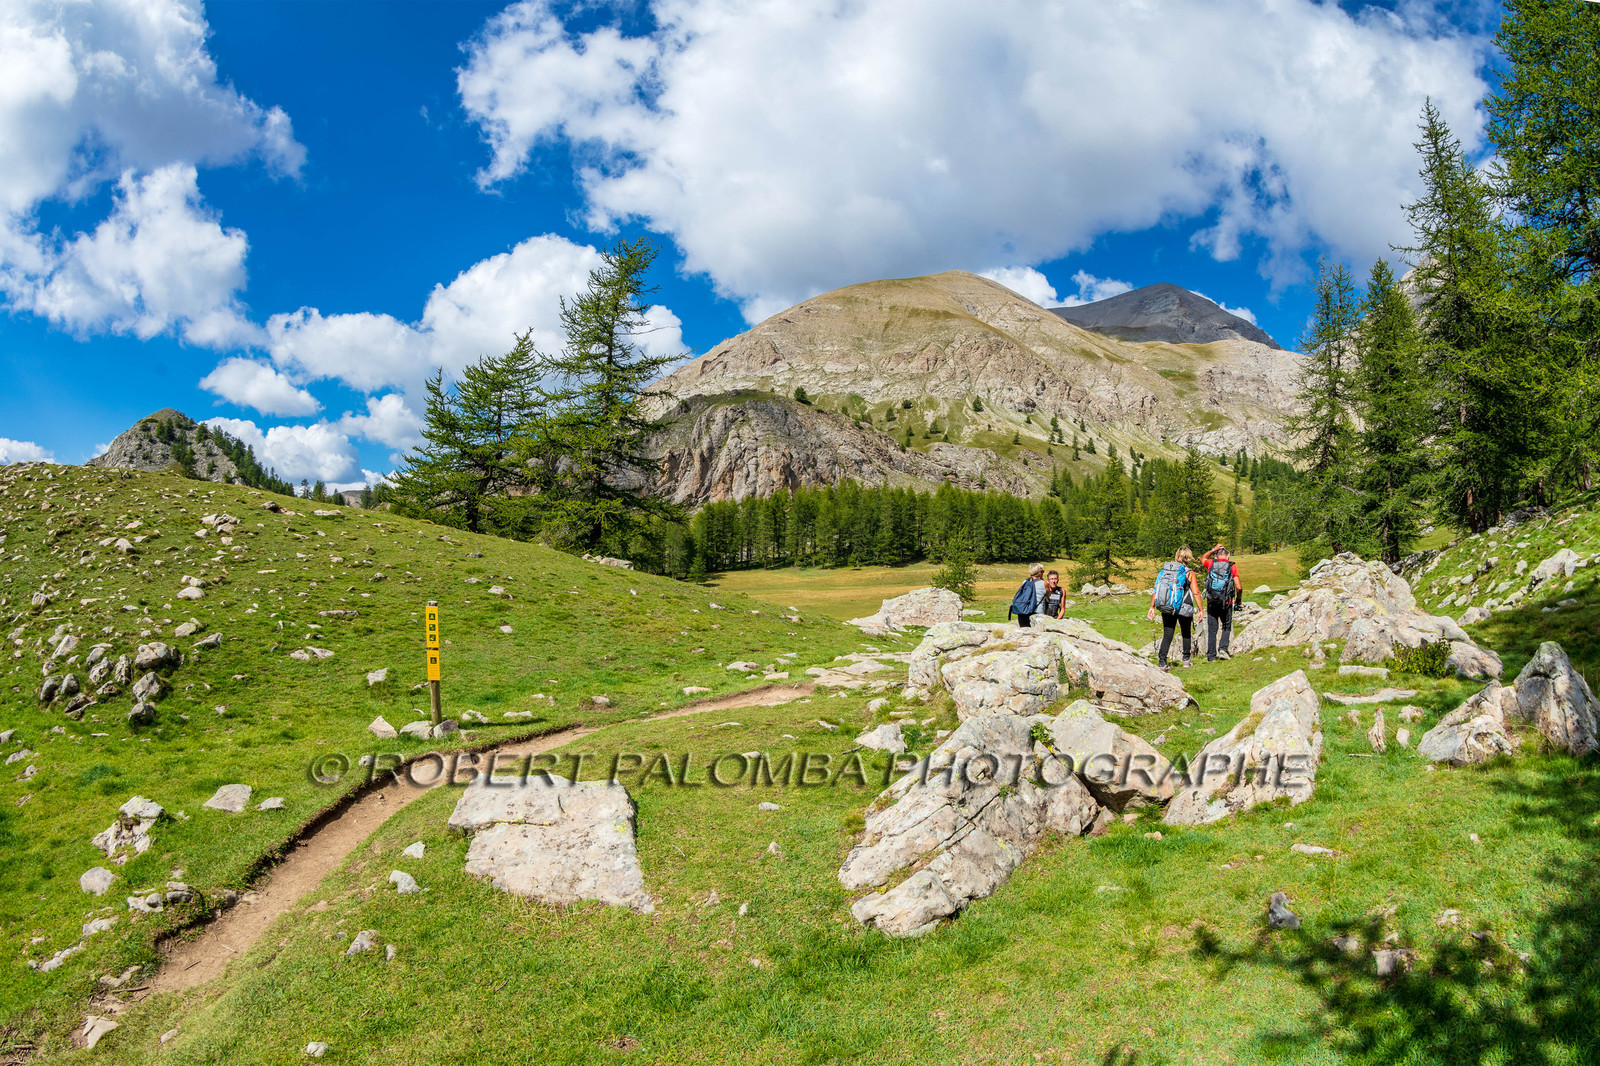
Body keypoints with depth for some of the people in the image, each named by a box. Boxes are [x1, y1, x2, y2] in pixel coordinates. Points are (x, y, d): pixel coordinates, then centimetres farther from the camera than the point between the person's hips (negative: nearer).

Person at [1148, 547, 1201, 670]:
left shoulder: (1165, 569, 4)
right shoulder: (1189, 573, -6)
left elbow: (1155, 590, 2)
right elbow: (1196, 593, -12)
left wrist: (1152, 607, 6)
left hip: (1166, 609, 3)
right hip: (1183, 609, -3)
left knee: (1167, 635, 8)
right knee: (1186, 634, 18)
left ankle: (1161, 661, -4)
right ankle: (1186, 660, 25)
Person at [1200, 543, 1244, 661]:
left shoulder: (1211, 564, 1)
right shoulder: (1232, 567, -2)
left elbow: (1202, 559, 27)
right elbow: (1239, 587, -7)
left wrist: (1213, 550, 26)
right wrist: (1238, 600, 10)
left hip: (1211, 602, 1)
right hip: (1226, 603, -1)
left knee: (1212, 630, 8)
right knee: (1226, 627, 15)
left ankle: (1211, 656, 8)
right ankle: (1223, 649, -3)